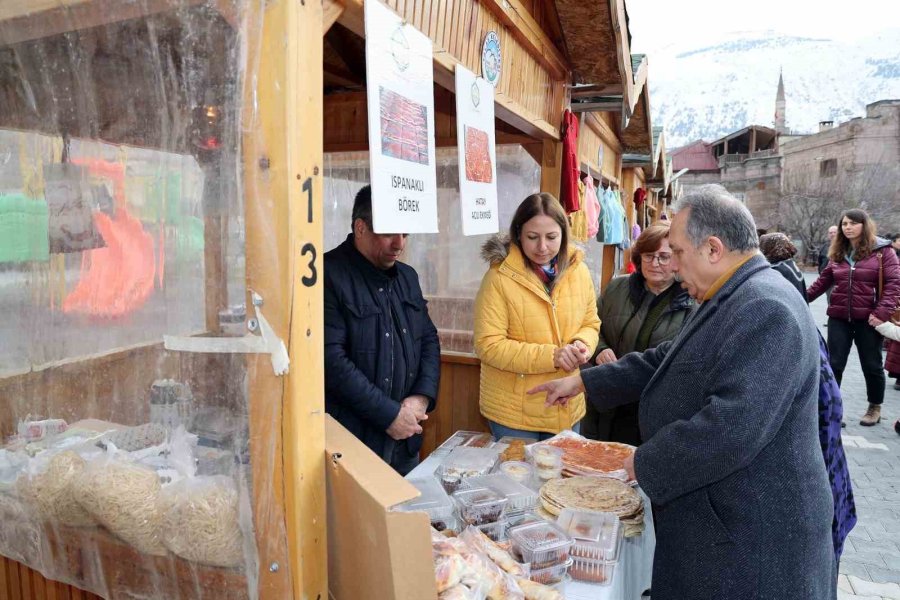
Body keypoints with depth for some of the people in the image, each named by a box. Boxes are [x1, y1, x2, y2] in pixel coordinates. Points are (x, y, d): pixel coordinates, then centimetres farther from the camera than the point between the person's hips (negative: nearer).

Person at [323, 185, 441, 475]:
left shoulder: (407, 276, 11)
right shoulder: (329, 275, -14)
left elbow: (429, 339, 14)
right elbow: (332, 359, -21)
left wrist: (422, 397, -3)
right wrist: (390, 414, -16)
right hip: (351, 441, -7)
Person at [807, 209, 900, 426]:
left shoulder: (882, 250, -3)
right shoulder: (837, 253, 9)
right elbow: (824, 280, 11)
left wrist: (882, 311, -20)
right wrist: (803, 298, 1)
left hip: (868, 318, -3)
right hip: (839, 317, 3)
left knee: (871, 365, 11)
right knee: (834, 363, 5)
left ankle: (875, 407, 30)